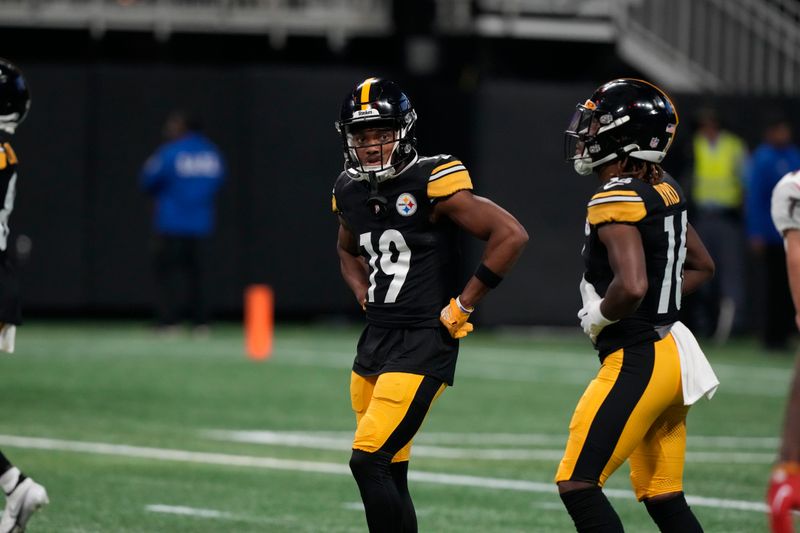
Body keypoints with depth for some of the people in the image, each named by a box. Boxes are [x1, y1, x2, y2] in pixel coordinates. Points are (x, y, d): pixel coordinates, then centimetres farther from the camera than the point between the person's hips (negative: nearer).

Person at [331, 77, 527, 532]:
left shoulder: (432, 184, -14)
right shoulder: (351, 192, 9)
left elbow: (511, 236, -18)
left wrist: (462, 306, -14)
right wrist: (364, 294, 14)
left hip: (423, 344, -8)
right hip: (375, 340, 8)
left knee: (368, 461, -16)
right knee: (389, 475, 10)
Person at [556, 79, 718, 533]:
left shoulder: (617, 201, -17)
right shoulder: (665, 192, 10)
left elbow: (631, 286, -30)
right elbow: (703, 268, 23)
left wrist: (600, 317, -12)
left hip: (637, 362, -9)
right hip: (672, 355, 9)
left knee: (578, 485, -6)